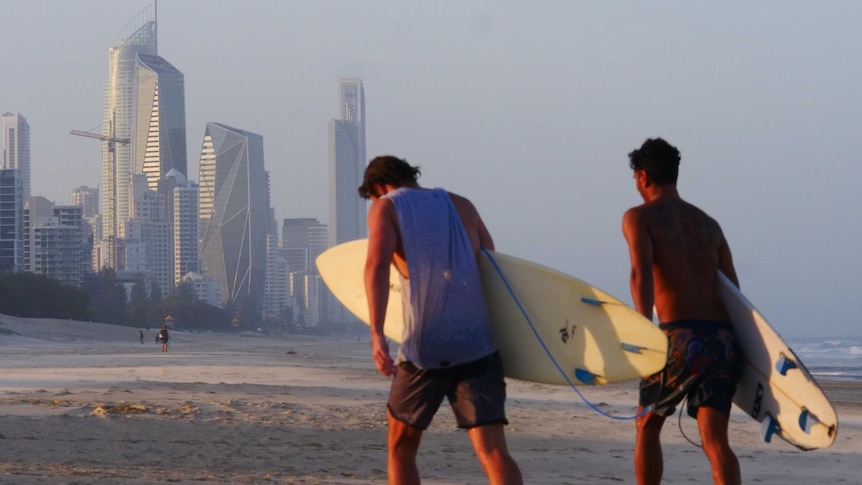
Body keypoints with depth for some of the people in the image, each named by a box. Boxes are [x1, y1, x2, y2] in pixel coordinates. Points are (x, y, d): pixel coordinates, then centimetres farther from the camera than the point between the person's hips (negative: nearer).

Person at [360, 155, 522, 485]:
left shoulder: (386, 208, 7)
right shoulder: (461, 206, 19)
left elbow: (377, 263, -12)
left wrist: (377, 334, -19)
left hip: (424, 349, -2)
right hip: (479, 346, 2)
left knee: (401, 445, 18)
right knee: (492, 451, -8)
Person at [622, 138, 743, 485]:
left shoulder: (639, 217, 7)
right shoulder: (709, 224, 23)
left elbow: (641, 274, -12)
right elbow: (734, 291, 19)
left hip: (679, 337, -4)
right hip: (723, 339, 4)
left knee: (648, 427, 19)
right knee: (715, 440, -4)